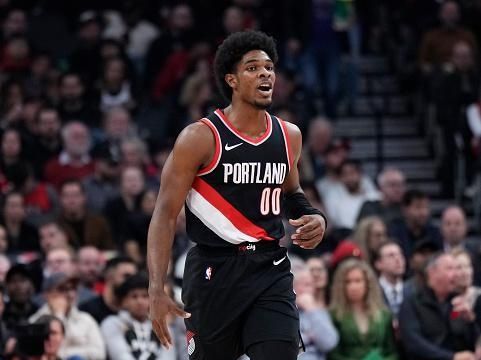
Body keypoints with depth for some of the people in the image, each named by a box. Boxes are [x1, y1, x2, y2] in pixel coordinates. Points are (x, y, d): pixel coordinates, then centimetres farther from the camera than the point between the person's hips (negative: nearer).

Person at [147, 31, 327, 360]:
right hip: (215, 271, -4)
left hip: (271, 270, 4)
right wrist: (157, 291, -19)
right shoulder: (200, 138, -10)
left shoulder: (289, 136, 7)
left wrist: (314, 217, 4)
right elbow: (165, 215, -10)